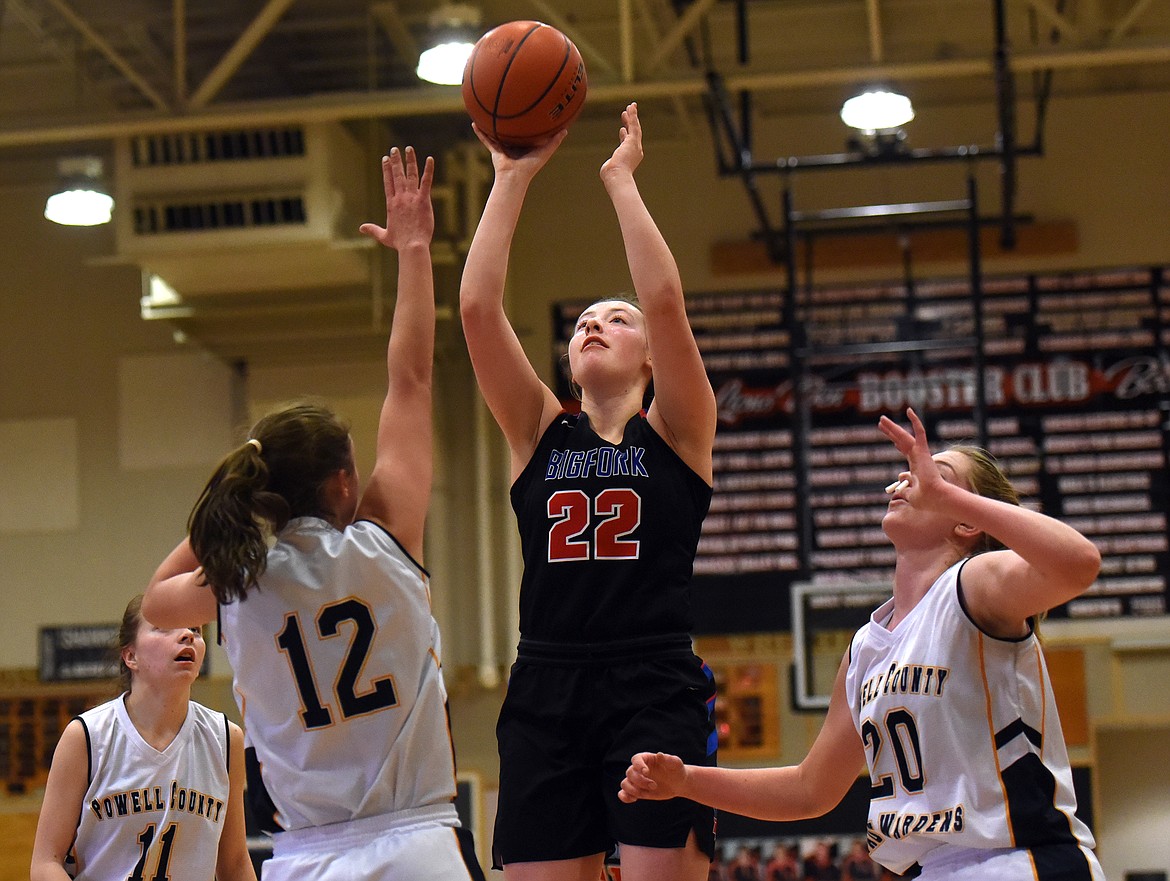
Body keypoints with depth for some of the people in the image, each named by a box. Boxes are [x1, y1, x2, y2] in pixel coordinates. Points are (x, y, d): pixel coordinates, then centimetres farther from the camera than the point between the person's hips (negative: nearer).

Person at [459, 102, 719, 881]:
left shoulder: (676, 431, 8)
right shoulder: (541, 432, 15)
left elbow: (665, 298, -8)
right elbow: (478, 308, 4)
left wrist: (621, 180, 0)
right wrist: (513, 178, 5)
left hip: (657, 692, -3)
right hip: (546, 692, 3)